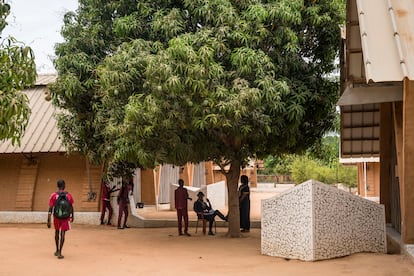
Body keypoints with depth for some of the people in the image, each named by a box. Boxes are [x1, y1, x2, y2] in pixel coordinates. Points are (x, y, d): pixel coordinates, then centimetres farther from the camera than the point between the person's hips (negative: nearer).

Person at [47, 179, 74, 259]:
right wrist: (72, 216, 19)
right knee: (62, 233, 0)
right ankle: (59, 253, -5)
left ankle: (57, 250, 32)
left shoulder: (53, 195, -8)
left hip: (56, 217, 1)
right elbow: (71, 207, 4)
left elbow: (50, 209, -10)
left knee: (57, 232, 20)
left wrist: (49, 220, -6)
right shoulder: (68, 195, -5)